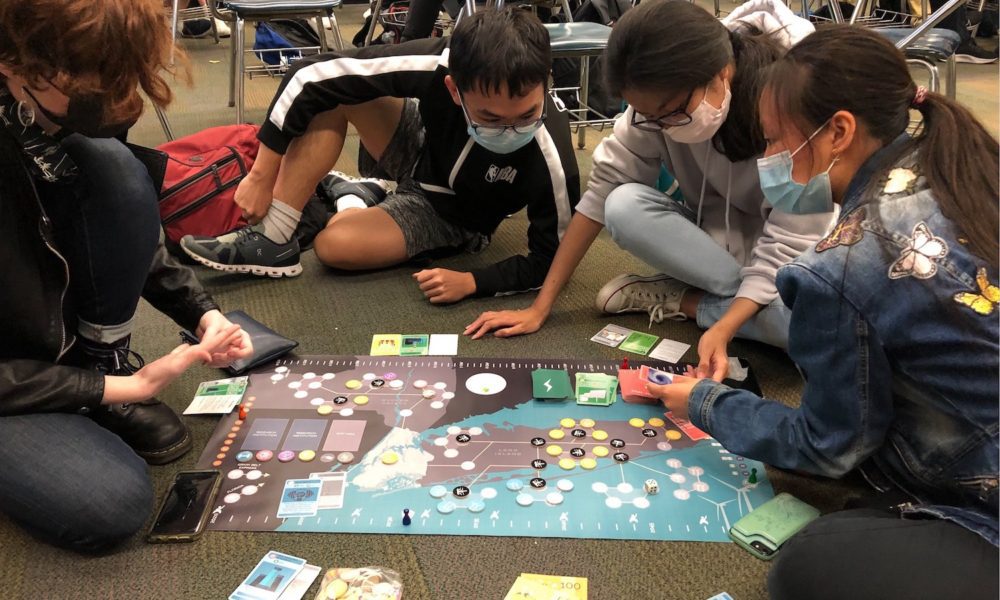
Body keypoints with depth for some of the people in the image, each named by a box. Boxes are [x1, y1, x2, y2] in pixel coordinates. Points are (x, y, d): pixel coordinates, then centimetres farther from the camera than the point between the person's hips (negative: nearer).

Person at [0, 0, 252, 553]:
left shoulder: (62, 102, -17)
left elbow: (126, 223, 3)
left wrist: (202, 313, -9)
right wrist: (124, 387, -21)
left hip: (51, 313, 6)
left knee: (116, 174, -22)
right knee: (111, 502, -26)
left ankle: (103, 362, -2)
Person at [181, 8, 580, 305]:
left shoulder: (551, 159, -37)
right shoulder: (438, 66, -34)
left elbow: (552, 257, -19)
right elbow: (311, 75, -27)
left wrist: (472, 282, -30)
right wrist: (261, 176, -21)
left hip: (452, 219, -3)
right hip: (420, 152, 3)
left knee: (333, 245, -27)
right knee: (329, 92, -24)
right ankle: (271, 239, -14)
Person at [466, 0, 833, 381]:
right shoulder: (660, 102, -19)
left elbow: (786, 247, -30)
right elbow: (604, 187, -17)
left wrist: (721, 331, -46)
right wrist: (541, 306, -19)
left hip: (786, 250, -3)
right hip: (715, 233, 3)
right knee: (624, 206, -27)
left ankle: (680, 300, -14)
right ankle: (754, 297, -14)